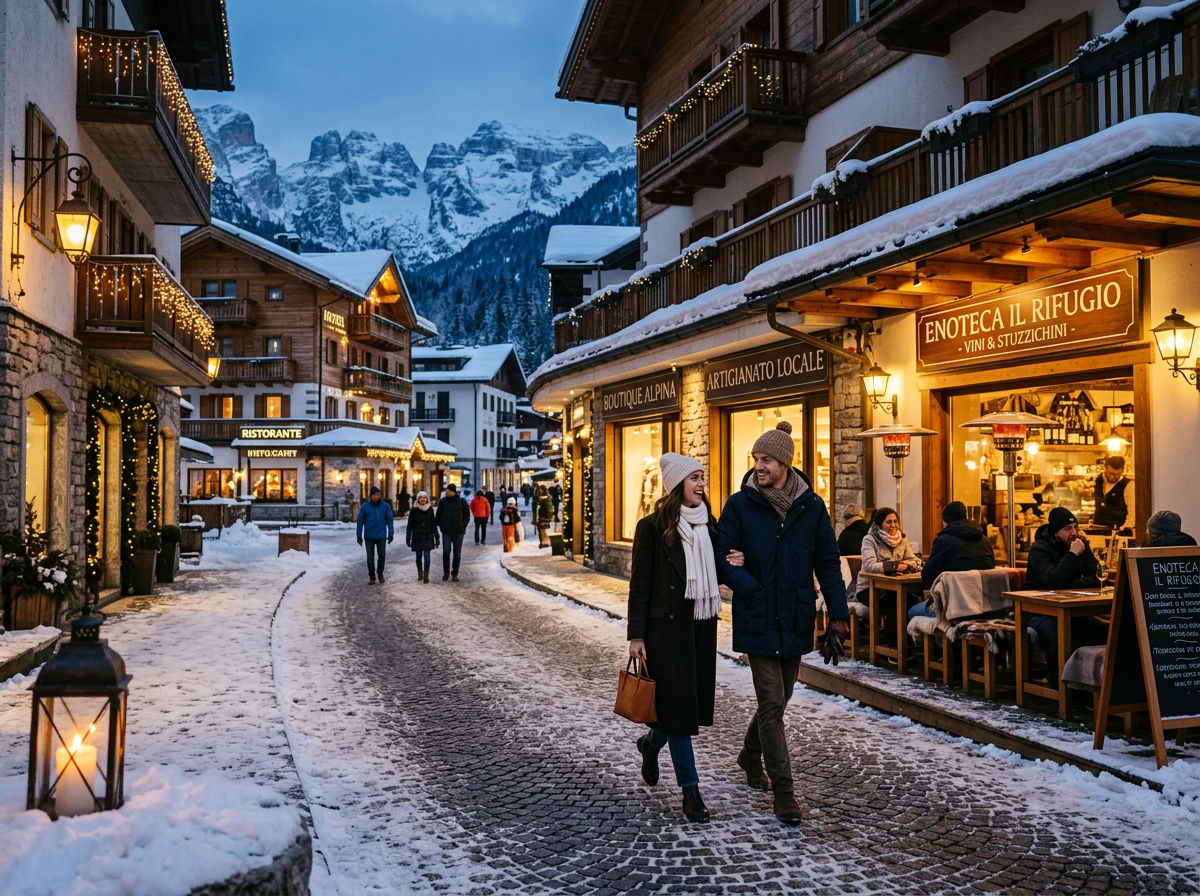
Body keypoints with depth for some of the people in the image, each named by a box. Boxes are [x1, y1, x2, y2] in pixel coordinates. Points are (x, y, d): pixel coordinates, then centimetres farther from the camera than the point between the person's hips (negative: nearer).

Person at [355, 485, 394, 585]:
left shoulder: (385, 506, -4)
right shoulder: (365, 507, -4)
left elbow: (390, 520, -1)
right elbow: (360, 521, 0)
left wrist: (391, 534, -5)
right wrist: (359, 536, -1)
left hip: (381, 536, 0)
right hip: (369, 536, 0)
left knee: (382, 555, 3)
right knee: (370, 557, 4)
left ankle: (380, 573, 26)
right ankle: (372, 576, 19)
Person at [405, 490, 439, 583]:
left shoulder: (430, 509, 2)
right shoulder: (414, 510, -4)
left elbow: (434, 524, 7)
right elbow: (410, 525, -1)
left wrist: (436, 537, 5)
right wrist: (408, 538, -4)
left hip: (428, 537, 0)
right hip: (417, 537, 0)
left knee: (427, 556, -8)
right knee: (419, 556, 10)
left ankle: (426, 576, -3)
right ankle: (420, 573, 29)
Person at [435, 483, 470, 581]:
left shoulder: (461, 501, -1)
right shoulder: (443, 501, 2)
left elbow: (467, 515, 6)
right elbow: (438, 515, 11)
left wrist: (463, 526, -1)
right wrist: (441, 525, 2)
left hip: (458, 531, -1)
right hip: (446, 532, 1)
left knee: (457, 553, 4)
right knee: (446, 552, -5)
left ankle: (454, 574, 13)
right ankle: (446, 572, 12)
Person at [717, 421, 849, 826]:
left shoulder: (811, 506, 1)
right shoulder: (740, 505, -6)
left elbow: (828, 563, 2)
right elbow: (723, 558, -6)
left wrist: (838, 618, -3)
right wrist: (753, 589, -20)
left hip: (796, 621, 3)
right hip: (758, 621, -3)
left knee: (778, 697, 18)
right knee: (772, 703, -4)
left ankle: (750, 755, 43)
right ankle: (783, 791, 6)